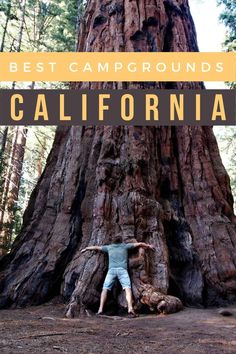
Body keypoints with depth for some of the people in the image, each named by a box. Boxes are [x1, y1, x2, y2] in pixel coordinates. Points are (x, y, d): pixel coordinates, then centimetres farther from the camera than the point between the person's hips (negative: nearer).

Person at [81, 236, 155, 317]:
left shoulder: (109, 247, 22)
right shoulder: (125, 246, 20)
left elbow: (96, 247, 32)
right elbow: (139, 244, 26)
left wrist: (86, 249, 47)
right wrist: (148, 246, 41)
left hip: (111, 269, 1)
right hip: (122, 269, -1)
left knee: (105, 289, 4)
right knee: (127, 288, -11)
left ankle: (100, 309, -7)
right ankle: (130, 308, -29)